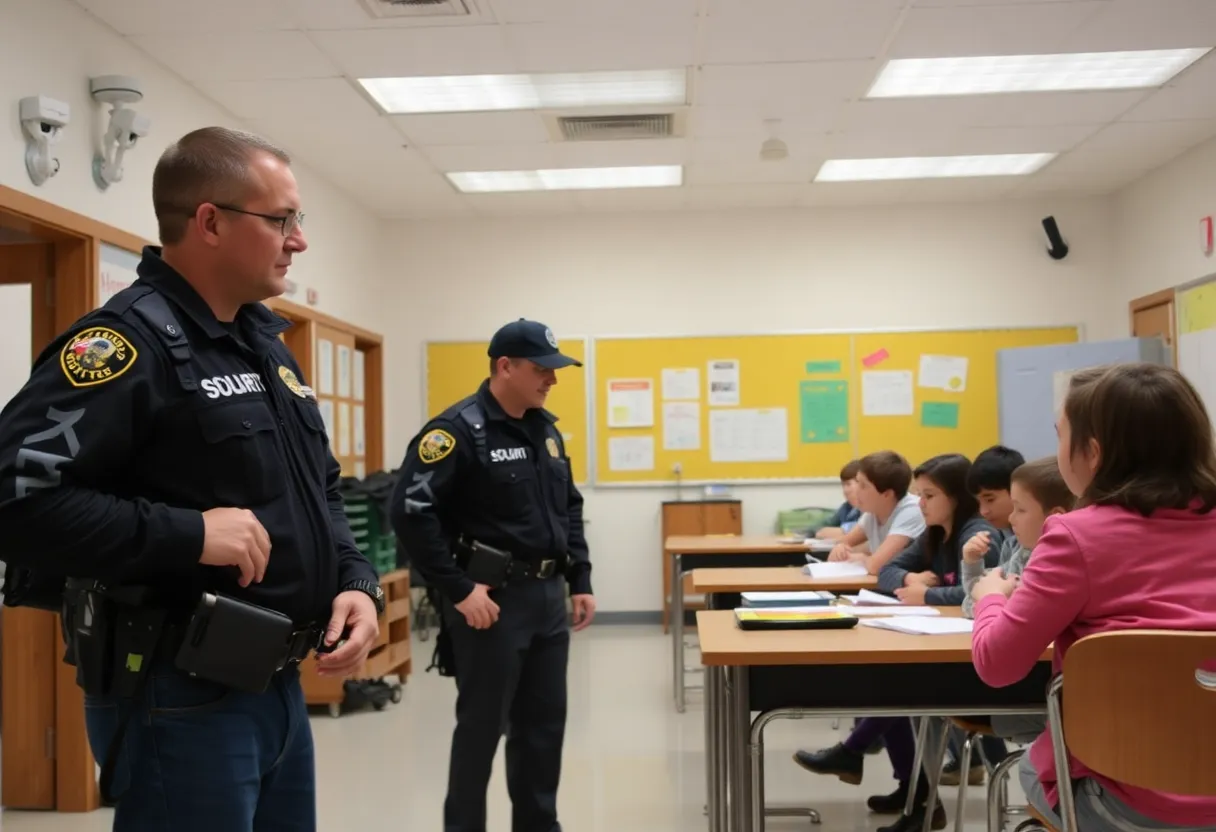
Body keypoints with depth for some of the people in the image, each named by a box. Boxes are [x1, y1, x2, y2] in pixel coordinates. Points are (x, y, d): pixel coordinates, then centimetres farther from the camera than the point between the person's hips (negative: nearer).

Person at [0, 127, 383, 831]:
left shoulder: (268, 346, 13)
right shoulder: (127, 341, -16)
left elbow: (321, 494, 19)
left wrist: (358, 583, 2)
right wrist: (189, 534, -26)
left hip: (281, 687, 9)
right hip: (179, 700, -9)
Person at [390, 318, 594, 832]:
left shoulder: (546, 430, 11)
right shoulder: (459, 431, -14)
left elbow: (569, 509, 20)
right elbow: (411, 512, -20)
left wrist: (580, 580, 13)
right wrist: (458, 590, -19)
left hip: (547, 597, 8)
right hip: (492, 598, -7)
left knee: (544, 725, 15)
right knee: (481, 727, 3)